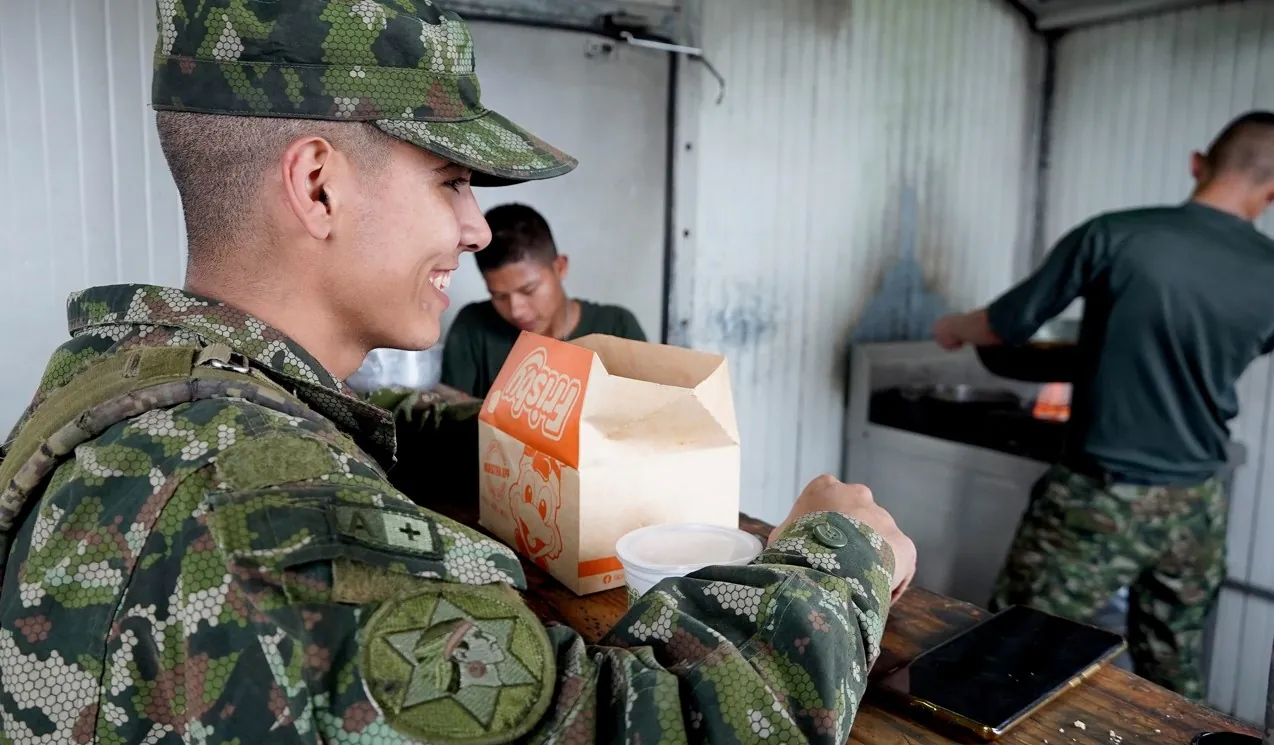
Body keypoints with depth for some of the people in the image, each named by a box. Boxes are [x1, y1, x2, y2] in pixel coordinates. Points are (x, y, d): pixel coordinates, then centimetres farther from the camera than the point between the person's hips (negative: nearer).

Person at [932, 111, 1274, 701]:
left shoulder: (1115, 235, -13)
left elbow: (1004, 327, -5)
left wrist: (952, 328, 16)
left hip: (1102, 499, -5)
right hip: (1197, 505, 5)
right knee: (1173, 671, 20)